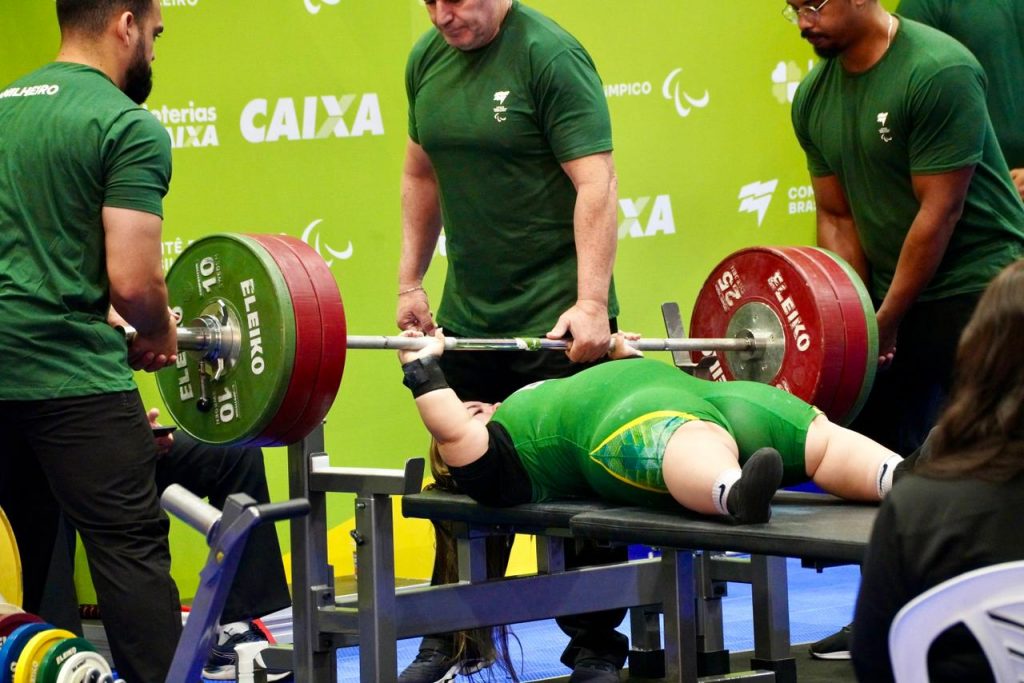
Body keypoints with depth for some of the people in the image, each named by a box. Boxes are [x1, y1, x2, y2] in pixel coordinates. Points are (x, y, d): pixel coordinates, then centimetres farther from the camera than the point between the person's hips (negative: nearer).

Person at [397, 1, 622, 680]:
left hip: (558, 320, -6)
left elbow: (595, 183, -17)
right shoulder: (428, 60, 8)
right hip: (467, 317, 6)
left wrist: (591, 303, -23)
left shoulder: (551, 55, -12)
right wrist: (410, 281, 14)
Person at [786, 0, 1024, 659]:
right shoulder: (815, 97, 5)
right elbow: (838, 217, 10)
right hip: (889, 291, 8)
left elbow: (938, 212, -18)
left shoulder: (939, 71, -19)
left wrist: (887, 320, -13)